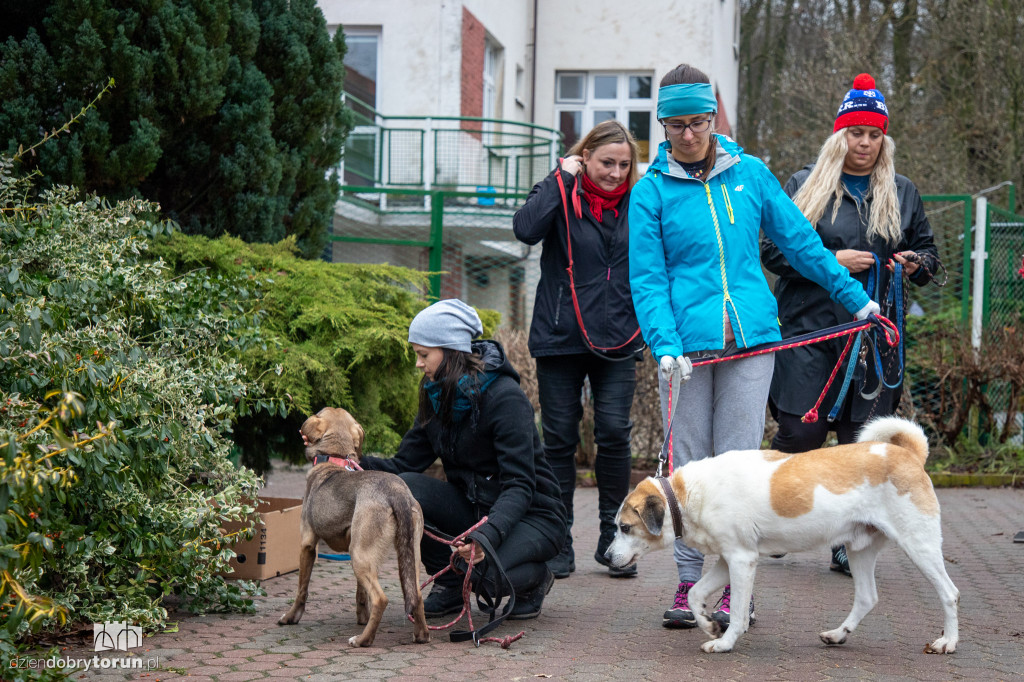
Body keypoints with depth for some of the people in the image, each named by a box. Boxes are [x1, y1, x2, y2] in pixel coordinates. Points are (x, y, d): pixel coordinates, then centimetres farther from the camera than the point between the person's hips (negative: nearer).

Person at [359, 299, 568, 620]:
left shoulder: (506, 397, -21)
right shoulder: (436, 397, 2)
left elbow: (520, 486, -27)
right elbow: (405, 464, -1)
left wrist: (487, 534, -43)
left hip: (531, 513, -6)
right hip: (473, 507, 6)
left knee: (485, 570, -36)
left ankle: (534, 578, 1)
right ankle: (449, 585, -1)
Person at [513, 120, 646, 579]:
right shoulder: (561, 194, 0)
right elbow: (526, 229, -20)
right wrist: (562, 177, -14)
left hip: (617, 339, 1)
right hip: (560, 335, -1)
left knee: (614, 433, -7)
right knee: (560, 438, 2)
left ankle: (613, 538, 7)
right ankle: (558, 544, 12)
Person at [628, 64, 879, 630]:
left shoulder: (751, 175, 8)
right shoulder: (651, 191, 2)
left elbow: (800, 242, 16)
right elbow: (646, 279, -2)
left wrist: (855, 297, 18)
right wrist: (665, 345, -16)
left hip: (749, 339, 1)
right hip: (686, 344, -1)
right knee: (688, 466, 3)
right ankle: (690, 583, 11)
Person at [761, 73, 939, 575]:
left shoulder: (902, 194, 15)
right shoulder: (805, 185, 5)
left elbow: (927, 251, 23)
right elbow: (772, 248, 1)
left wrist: (916, 264, -1)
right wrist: (832, 260, -11)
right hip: (809, 330, -3)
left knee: (863, 441, 1)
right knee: (801, 434, -5)